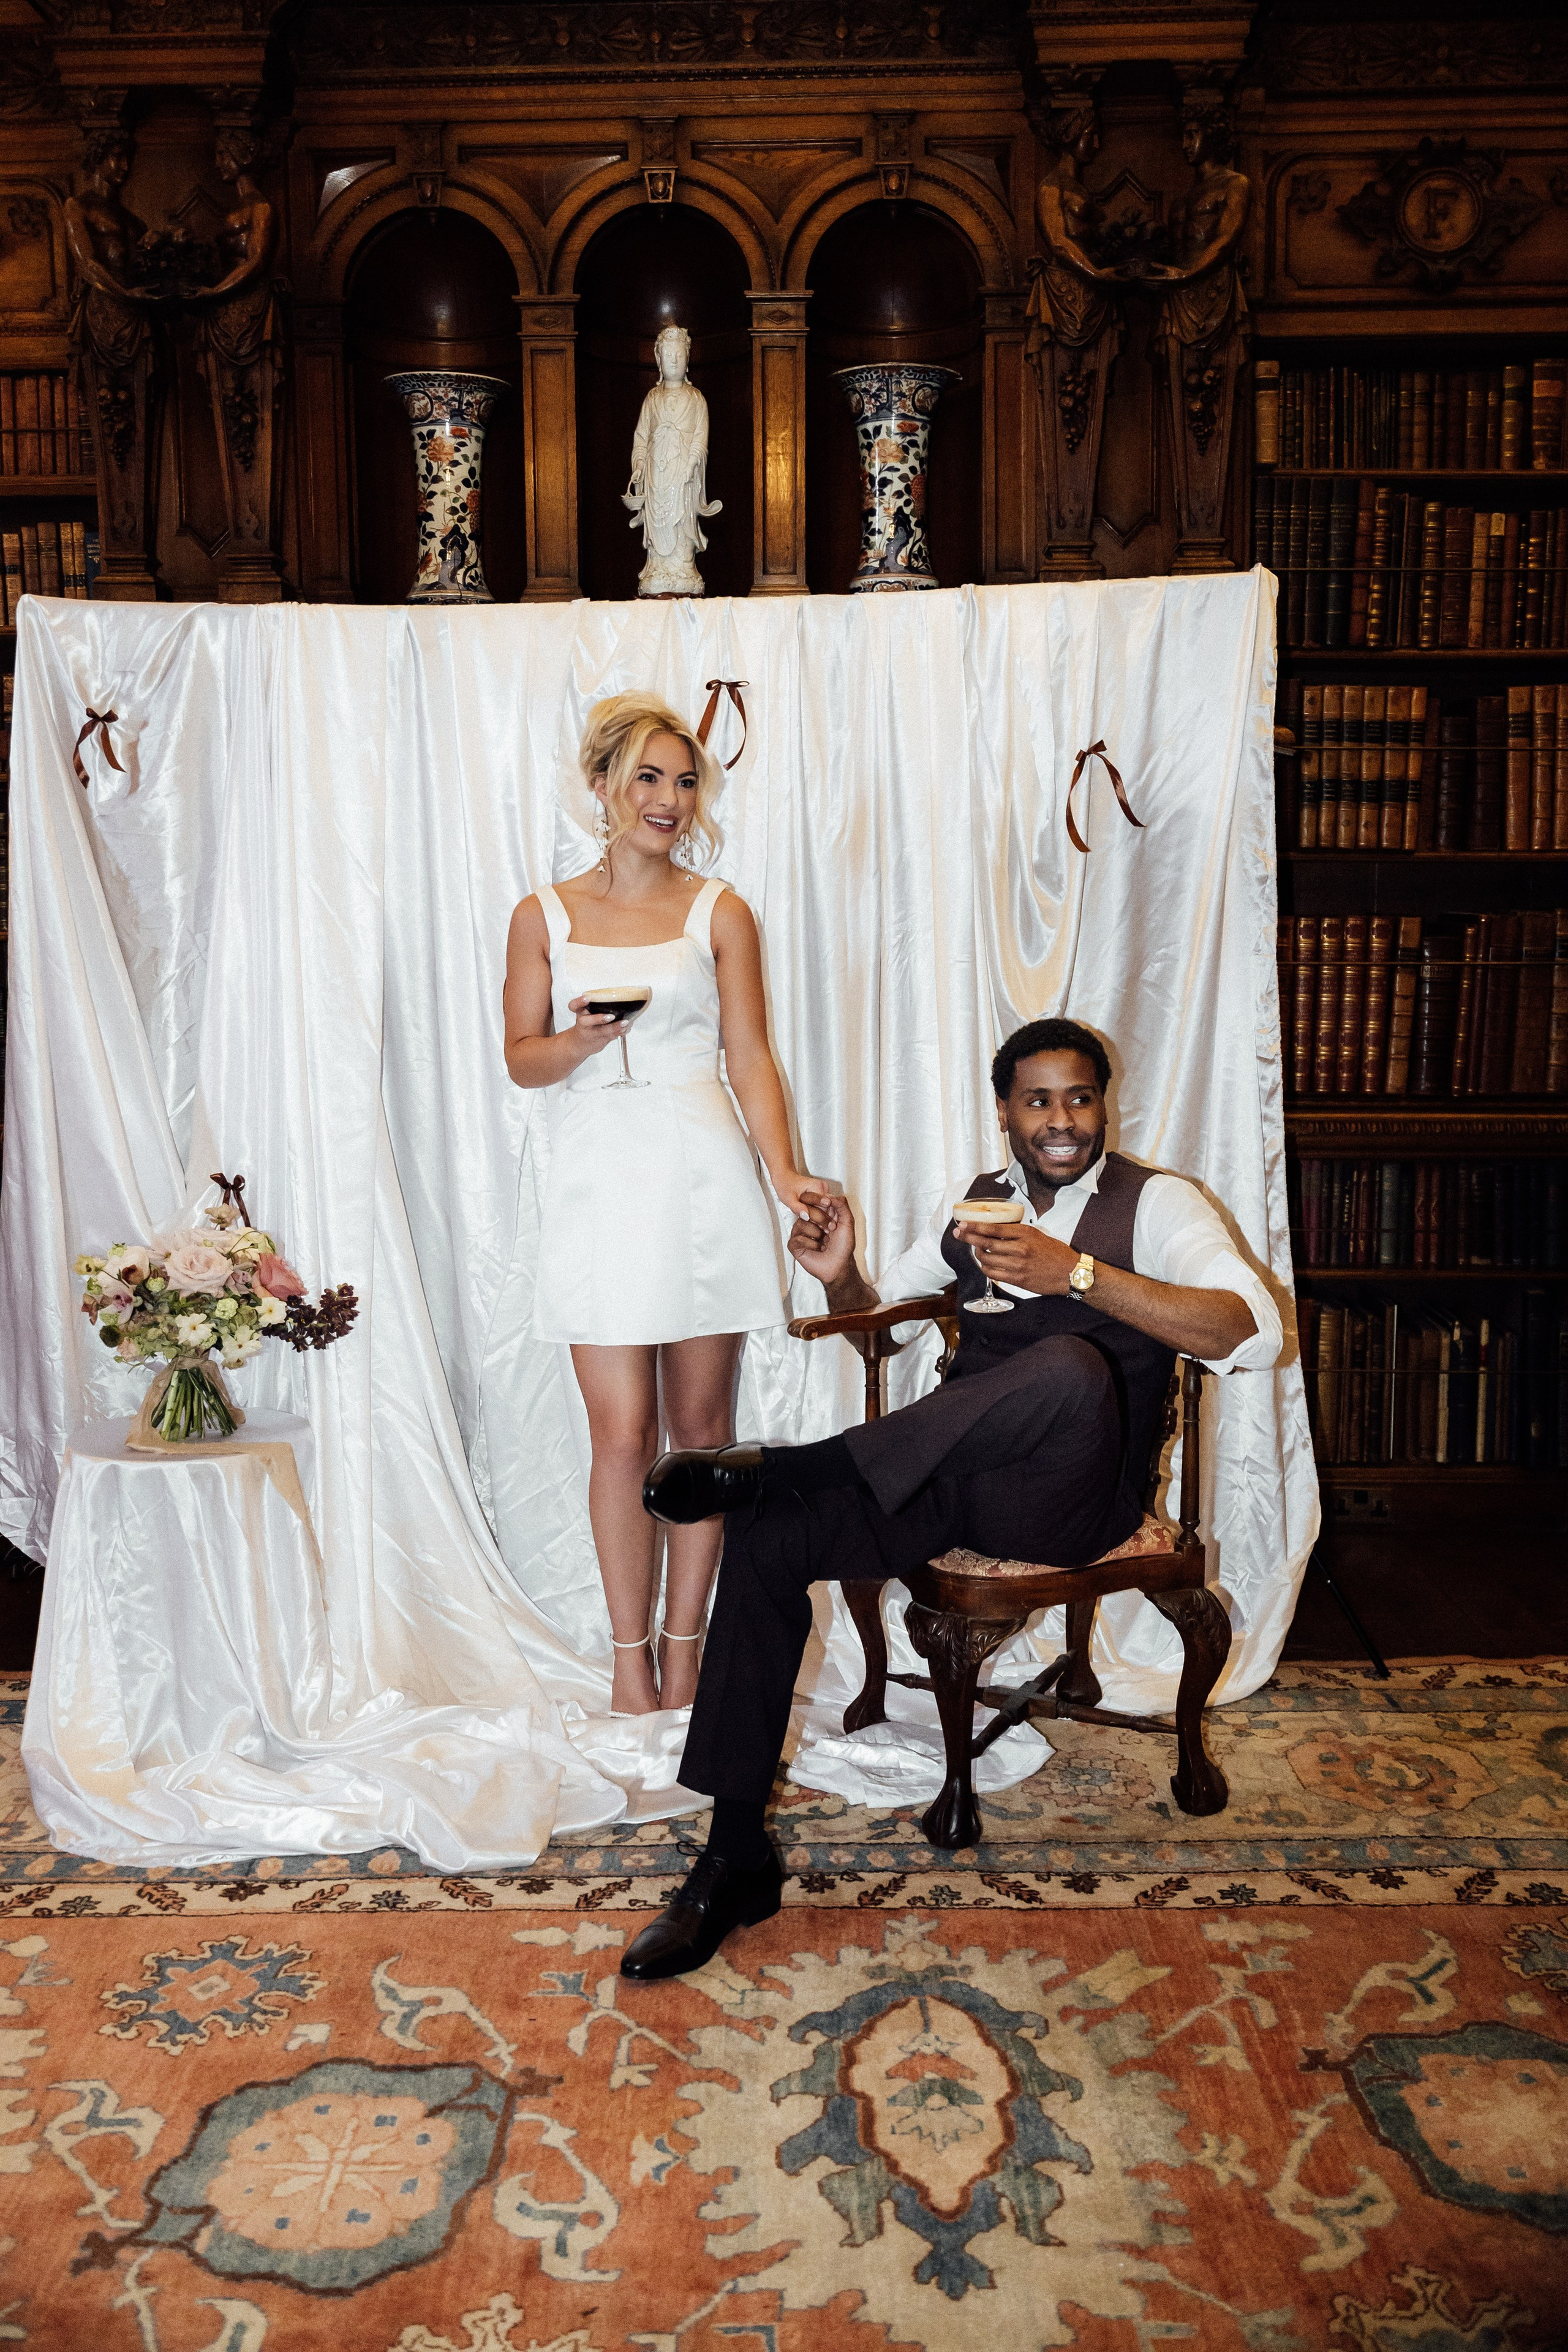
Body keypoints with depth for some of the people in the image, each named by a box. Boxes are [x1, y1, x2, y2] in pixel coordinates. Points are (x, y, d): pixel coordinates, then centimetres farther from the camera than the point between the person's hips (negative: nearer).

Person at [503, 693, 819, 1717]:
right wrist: (580, 1039, -12)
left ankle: (684, 1643, 19)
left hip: (702, 1181, 0)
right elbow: (522, 1058, 9)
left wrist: (786, 1172, -7)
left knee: (703, 1423, 5)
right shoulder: (545, 916, 9)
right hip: (599, 1183, 0)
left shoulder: (720, 913, 8)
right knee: (623, 1435, -1)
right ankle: (630, 1654, 14)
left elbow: (751, 1057, 4)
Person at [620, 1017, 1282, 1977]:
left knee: (1071, 1367, -38)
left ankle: (779, 1465, -25)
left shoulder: (1157, 1203, 1)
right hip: (952, 1478, 5)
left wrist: (1077, 1273, -25)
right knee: (768, 1537, -19)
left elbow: (1254, 1333, -17)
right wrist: (842, 1276, 2)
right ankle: (737, 1860, -11)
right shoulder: (979, 1203, 16)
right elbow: (881, 1309, 28)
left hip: (1069, 1498, -4)